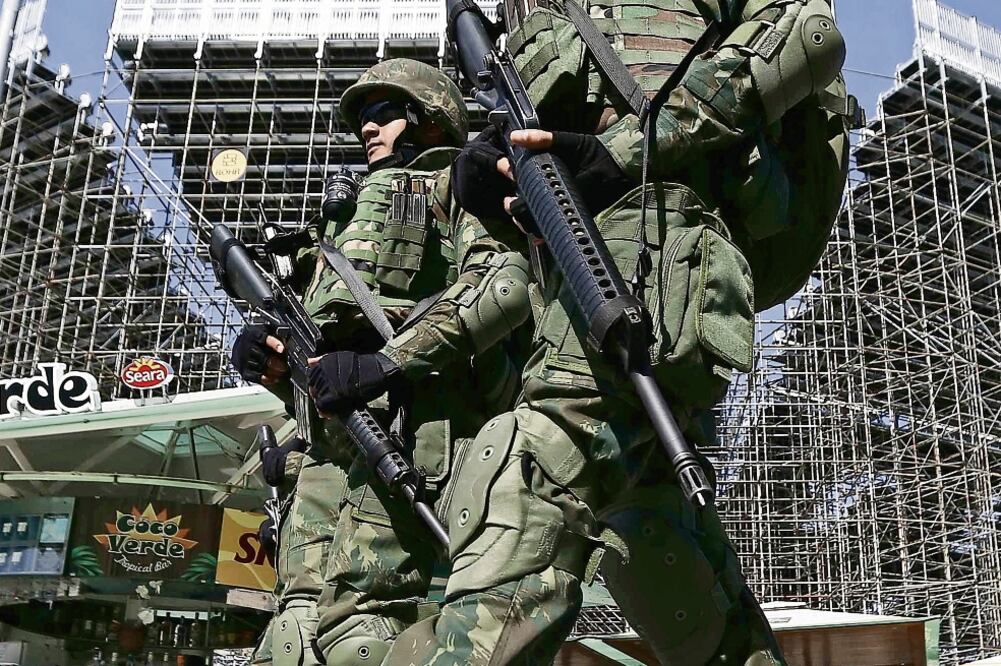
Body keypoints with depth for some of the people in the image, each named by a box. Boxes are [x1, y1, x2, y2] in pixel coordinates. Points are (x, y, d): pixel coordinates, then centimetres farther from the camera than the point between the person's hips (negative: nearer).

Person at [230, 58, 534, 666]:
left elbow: (505, 287, -8)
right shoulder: (358, 213, 38)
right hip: (328, 441, 8)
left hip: (402, 418, -8)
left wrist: (388, 362, -18)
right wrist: (274, 363, 7)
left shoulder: (456, 185, 14)